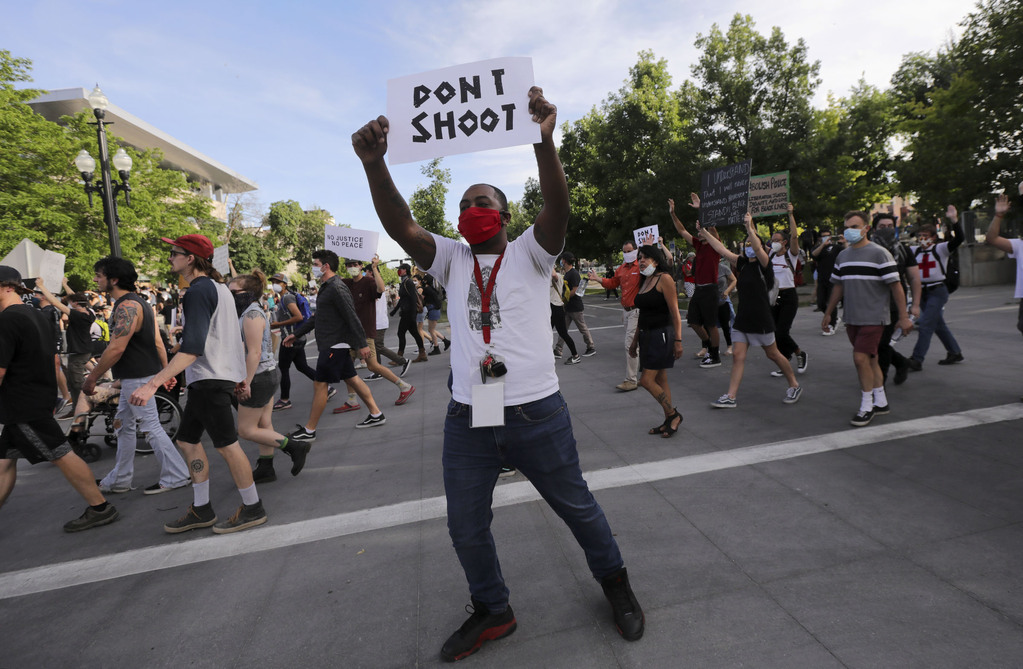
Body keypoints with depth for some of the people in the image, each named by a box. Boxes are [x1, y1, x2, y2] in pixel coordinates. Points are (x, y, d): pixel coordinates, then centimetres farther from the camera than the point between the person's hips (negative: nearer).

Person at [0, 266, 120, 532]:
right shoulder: (35, 315, 13)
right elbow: (52, 359, 19)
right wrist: (53, 397, 24)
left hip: (24, 407, -10)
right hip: (37, 401, 10)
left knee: (61, 455, -5)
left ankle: (99, 508, 1)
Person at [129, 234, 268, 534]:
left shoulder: (198, 291, -16)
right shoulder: (218, 287, 15)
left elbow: (192, 347, -27)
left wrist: (153, 383, -32)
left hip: (210, 379, -10)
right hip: (208, 377, 10)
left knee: (227, 445, -2)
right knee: (187, 440, 15)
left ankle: (253, 509, 10)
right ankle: (202, 510, 23)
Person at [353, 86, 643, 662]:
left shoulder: (528, 253, -1)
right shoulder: (452, 259, 8)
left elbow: (558, 207, -20)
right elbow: (400, 225, -7)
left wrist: (544, 140, -35)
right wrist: (374, 164, -21)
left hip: (536, 413, -3)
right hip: (467, 419, 4)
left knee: (576, 506, 15)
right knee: (466, 527, 15)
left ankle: (615, 582, 44)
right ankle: (493, 613, 41)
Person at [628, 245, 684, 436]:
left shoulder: (664, 279, -11)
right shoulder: (644, 281, 14)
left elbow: (675, 313, -15)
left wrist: (678, 340, -18)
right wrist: (635, 340, 21)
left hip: (662, 335, -8)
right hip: (647, 335, 8)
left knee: (647, 380, -10)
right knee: (660, 380, 11)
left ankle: (673, 415, 6)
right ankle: (669, 420, 20)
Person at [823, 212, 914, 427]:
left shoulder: (879, 254, -8)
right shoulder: (842, 256, 11)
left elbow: (896, 286, -8)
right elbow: (838, 286, 19)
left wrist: (903, 317, -11)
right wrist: (828, 313, 20)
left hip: (873, 317, -6)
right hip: (851, 318, 6)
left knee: (861, 357, -13)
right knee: (869, 359, 12)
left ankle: (867, 407, 1)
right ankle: (881, 402, 24)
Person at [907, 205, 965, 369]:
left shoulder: (941, 249, -5)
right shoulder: (915, 251, 10)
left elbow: (958, 239, -19)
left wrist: (954, 220, -31)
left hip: (937, 291, -6)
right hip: (922, 291, 6)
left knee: (925, 325, -12)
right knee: (938, 325, 15)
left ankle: (917, 360, -14)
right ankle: (955, 353, 30)